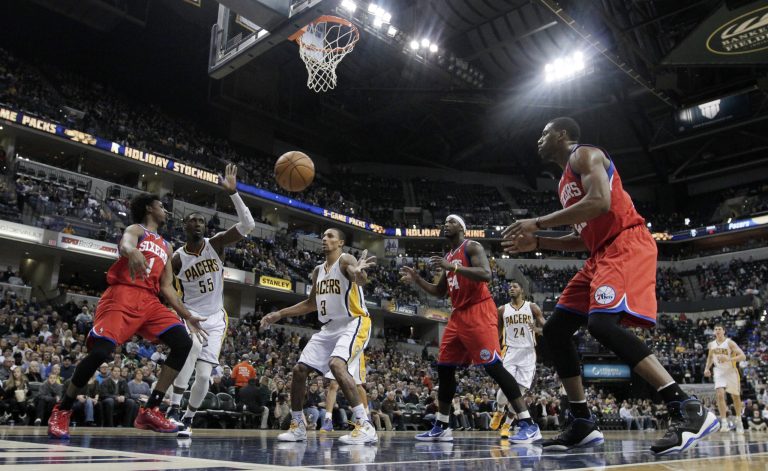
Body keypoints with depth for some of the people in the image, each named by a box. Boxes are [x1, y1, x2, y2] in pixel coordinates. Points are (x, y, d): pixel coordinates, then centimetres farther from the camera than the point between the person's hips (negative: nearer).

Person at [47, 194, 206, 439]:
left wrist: (187, 316, 16)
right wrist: (133, 252, -45)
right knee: (100, 351, -19)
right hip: (123, 295, -6)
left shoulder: (166, 247, 27)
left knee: (183, 343, -11)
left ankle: (150, 410, -8)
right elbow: (125, 244, -20)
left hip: (150, 301, 7)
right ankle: (62, 410, 7)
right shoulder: (136, 229, 8)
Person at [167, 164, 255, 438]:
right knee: (192, 346, -36)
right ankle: (174, 408, -23)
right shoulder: (177, 258, -6)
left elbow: (248, 225, -20)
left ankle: (187, 420, 20)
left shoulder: (216, 244, -5)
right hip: (189, 315, -2)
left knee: (204, 375, -5)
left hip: (215, 318, 2)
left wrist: (233, 193, -30)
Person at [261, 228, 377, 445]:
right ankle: (297, 425, 20)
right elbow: (311, 304, 25)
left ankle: (365, 425, -28)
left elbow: (361, 279, -34)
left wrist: (358, 272, -59)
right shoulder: (318, 271, 14)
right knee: (299, 369, 3)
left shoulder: (345, 260, -10)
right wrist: (279, 314, 21)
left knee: (336, 364, -32)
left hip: (354, 323, -8)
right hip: (329, 327, 8)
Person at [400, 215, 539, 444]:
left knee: (493, 366, -17)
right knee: (444, 368, 8)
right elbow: (440, 292, 26)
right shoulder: (448, 257, 21)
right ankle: (441, 427, 17)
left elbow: (486, 275, -22)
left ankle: (528, 424, -13)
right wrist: (417, 280, 15)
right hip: (458, 315, 9)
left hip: (479, 312, -9)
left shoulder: (472, 247, -4)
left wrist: (453, 267, -25)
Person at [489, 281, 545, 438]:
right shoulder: (502, 310, 9)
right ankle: (499, 411, 17)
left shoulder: (532, 307, 5)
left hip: (528, 353, 0)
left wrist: (537, 329, -20)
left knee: (519, 391, -3)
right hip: (509, 352, 0)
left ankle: (507, 425, 9)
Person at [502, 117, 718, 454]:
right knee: (555, 330, 4)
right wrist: (536, 243, 18)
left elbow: (600, 202, -22)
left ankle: (689, 410, -27)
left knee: (602, 323, -30)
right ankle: (583, 424, 6)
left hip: (626, 244, -10)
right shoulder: (566, 181, 26)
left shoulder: (585, 154, -2)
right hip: (601, 254, 10)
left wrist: (538, 223, -18)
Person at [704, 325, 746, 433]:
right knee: (720, 394, -17)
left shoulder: (730, 343, -13)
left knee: (735, 396, 12)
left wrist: (729, 359, -31)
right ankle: (724, 423, -18)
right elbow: (710, 357, 20)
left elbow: (743, 356, -19)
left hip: (731, 371, -2)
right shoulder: (711, 345, 2)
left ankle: (738, 420, 34)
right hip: (719, 372, 2)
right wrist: (707, 368, 6)